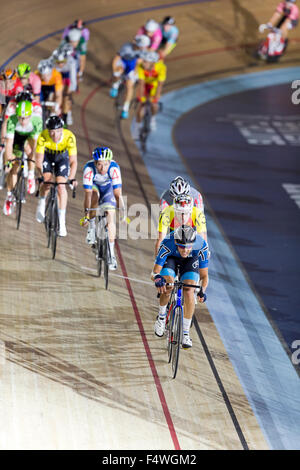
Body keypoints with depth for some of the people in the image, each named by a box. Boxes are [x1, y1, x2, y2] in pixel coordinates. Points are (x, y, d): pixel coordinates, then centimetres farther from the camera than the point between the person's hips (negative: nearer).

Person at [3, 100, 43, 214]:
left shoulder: (37, 121, -38)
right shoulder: (12, 120, -36)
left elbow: (36, 143, -36)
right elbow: (9, 142, -35)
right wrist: (8, 161, -39)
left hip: (31, 136, -1)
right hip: (17, 136, 1)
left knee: (29, 149, -33)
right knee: (14, 167, -5)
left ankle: (31, 176, -10)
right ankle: (9, 196, 11)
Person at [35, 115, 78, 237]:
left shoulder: (69, 137, -36)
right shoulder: (43, 137, -35)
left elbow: (73, 161, -35)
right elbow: (39, 159, -33)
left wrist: (72, 179, -47)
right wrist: (42, 176, -46)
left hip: (62, 156, -1)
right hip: (47, 155, 1)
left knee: (61, 186, -14)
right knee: (47, 181, -19)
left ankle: (62, 222, -10)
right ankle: (41, 204, 13)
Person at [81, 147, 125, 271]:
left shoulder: (114, 169, -37)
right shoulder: (89, 168, -38)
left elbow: (118, 194, -39)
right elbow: (88, 193, -40)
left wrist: (122, 211, -47)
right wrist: (86, 214, -46)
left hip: (108, 186, -1)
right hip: (94, 185, 1)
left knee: (110, 217, -13)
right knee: (95, 196, -31)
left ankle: (111, 252, -5)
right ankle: (91, 226, -7)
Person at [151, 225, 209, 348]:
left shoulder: (201, 246, -35)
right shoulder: (167, 244, -38)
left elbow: (204, 275, -26)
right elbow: (155, 272, -35)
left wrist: (202, 291, -45)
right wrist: (157, 277, -59)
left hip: (190, 261, 1)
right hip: (171, 258, -1)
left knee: (189, 293, -19)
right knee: (167, 284, -28)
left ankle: (185, 333, -6)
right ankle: (161, 316, -1)